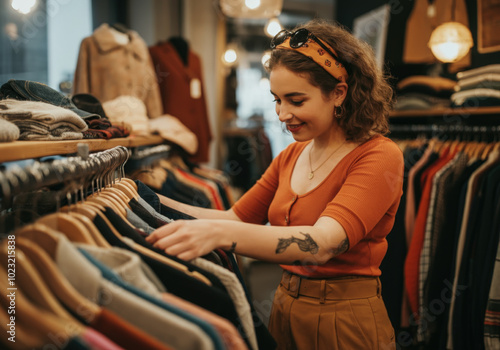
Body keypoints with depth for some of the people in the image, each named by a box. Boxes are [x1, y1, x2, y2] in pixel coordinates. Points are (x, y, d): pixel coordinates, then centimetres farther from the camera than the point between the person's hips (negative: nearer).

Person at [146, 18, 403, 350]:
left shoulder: (380, 157, -18)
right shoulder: (291, 156, 5)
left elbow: (323, 242, -33)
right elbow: (236, 217, 7)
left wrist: (219, 234, -46)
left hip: (345, 322, -6)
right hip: (286, 310, 7)